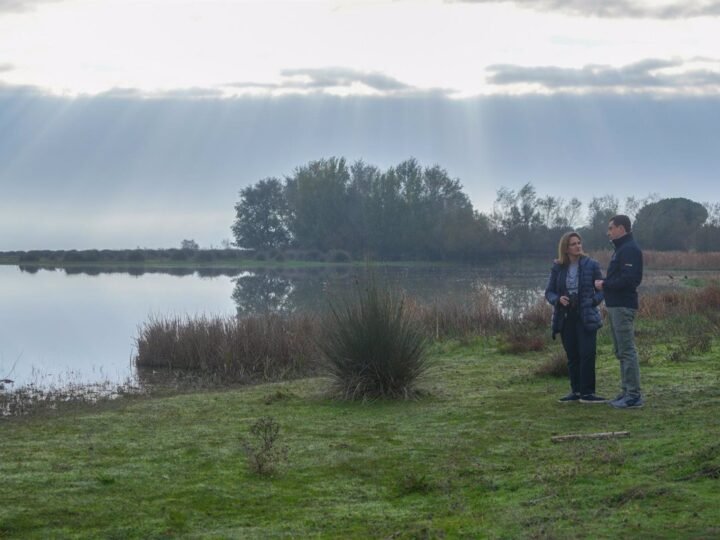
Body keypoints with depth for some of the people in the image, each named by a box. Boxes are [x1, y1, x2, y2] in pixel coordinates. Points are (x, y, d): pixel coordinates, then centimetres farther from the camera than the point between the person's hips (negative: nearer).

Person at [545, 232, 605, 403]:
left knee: (587, 355, -9)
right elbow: (549, 292, 9)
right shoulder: (558, 268, 4)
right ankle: (576, 391, 16)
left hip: (586, 317, -3)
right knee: (572, 356, 8)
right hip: (566, 317, 3)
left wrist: (593, 301, -15)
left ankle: (587, 393, -4)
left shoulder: (591, 265, -2)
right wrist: (558, 299, -13)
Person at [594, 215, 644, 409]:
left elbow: (629, 278, -24)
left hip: (623, 306, -11)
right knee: (621, 351, 14)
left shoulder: (630, 249, -14)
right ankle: (627, 391, 19)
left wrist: (605, 284, -16)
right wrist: (604, 283, 5)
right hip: (615, 305, 11)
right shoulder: (621, 249, 19)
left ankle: (634, 395, -8)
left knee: (627, 350, -9)